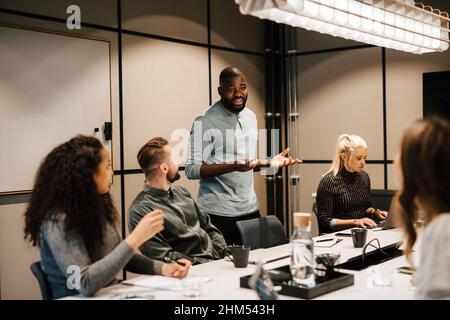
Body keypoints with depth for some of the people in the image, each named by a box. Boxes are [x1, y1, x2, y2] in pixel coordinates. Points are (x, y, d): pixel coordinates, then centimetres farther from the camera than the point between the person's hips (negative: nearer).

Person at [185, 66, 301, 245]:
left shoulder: (250, 117, 12)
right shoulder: (205, 121, -10)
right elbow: (191, 170, -15)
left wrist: (269, 163, 4)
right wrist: (232, 166, -26)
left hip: (250, 209, 6)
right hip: (219, 214, -6)